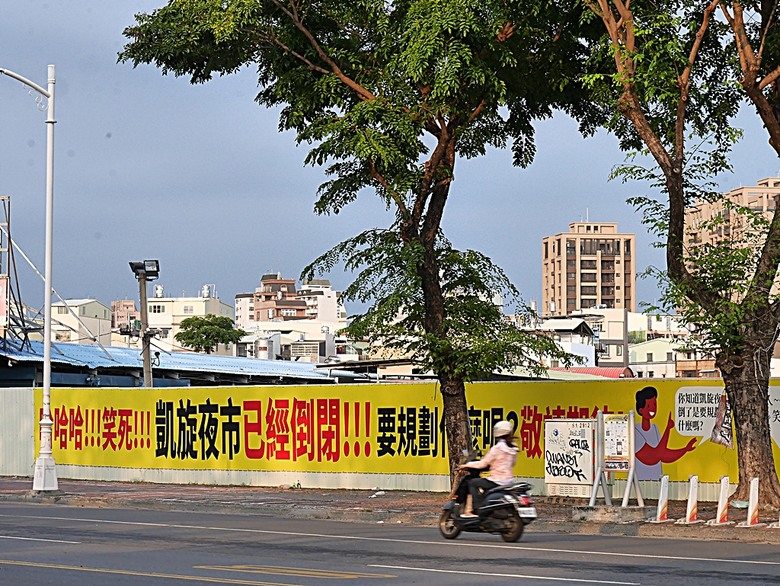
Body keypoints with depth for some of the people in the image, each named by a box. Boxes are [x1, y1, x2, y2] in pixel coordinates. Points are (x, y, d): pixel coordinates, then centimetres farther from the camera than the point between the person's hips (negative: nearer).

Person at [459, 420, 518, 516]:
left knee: (472, 483, 5)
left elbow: (483, 464, -12)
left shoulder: (497, 448, -15)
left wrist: (468, 465, 0)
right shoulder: (513, 448, 7)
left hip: (498, 481, -8)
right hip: (509, 481, 8)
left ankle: (476, 510, -5)